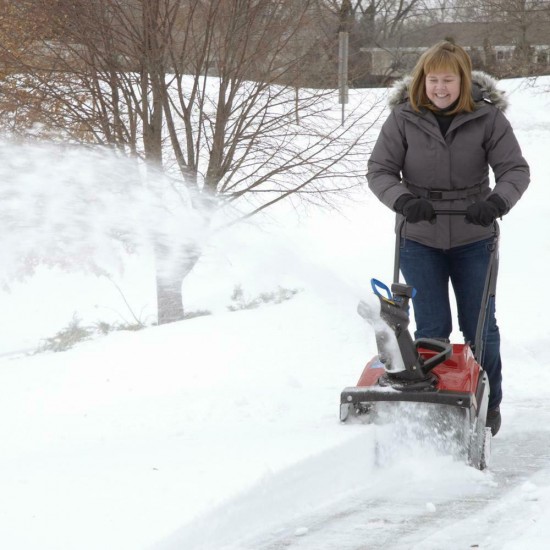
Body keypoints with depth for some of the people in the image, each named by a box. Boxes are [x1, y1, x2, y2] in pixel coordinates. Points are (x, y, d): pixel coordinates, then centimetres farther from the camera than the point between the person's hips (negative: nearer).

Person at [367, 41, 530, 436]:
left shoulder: (487, 117, -8)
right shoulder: (404, 118, -7)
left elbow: (515, 169, -9)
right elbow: (379, 170, -4)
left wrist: (496, 201, -29)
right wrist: (404, 199, -24)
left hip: (473, 239, 0)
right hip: (420, 239, 0)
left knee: (480, 327, 7)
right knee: (432, 329, -2)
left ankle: (489, 404, 24)